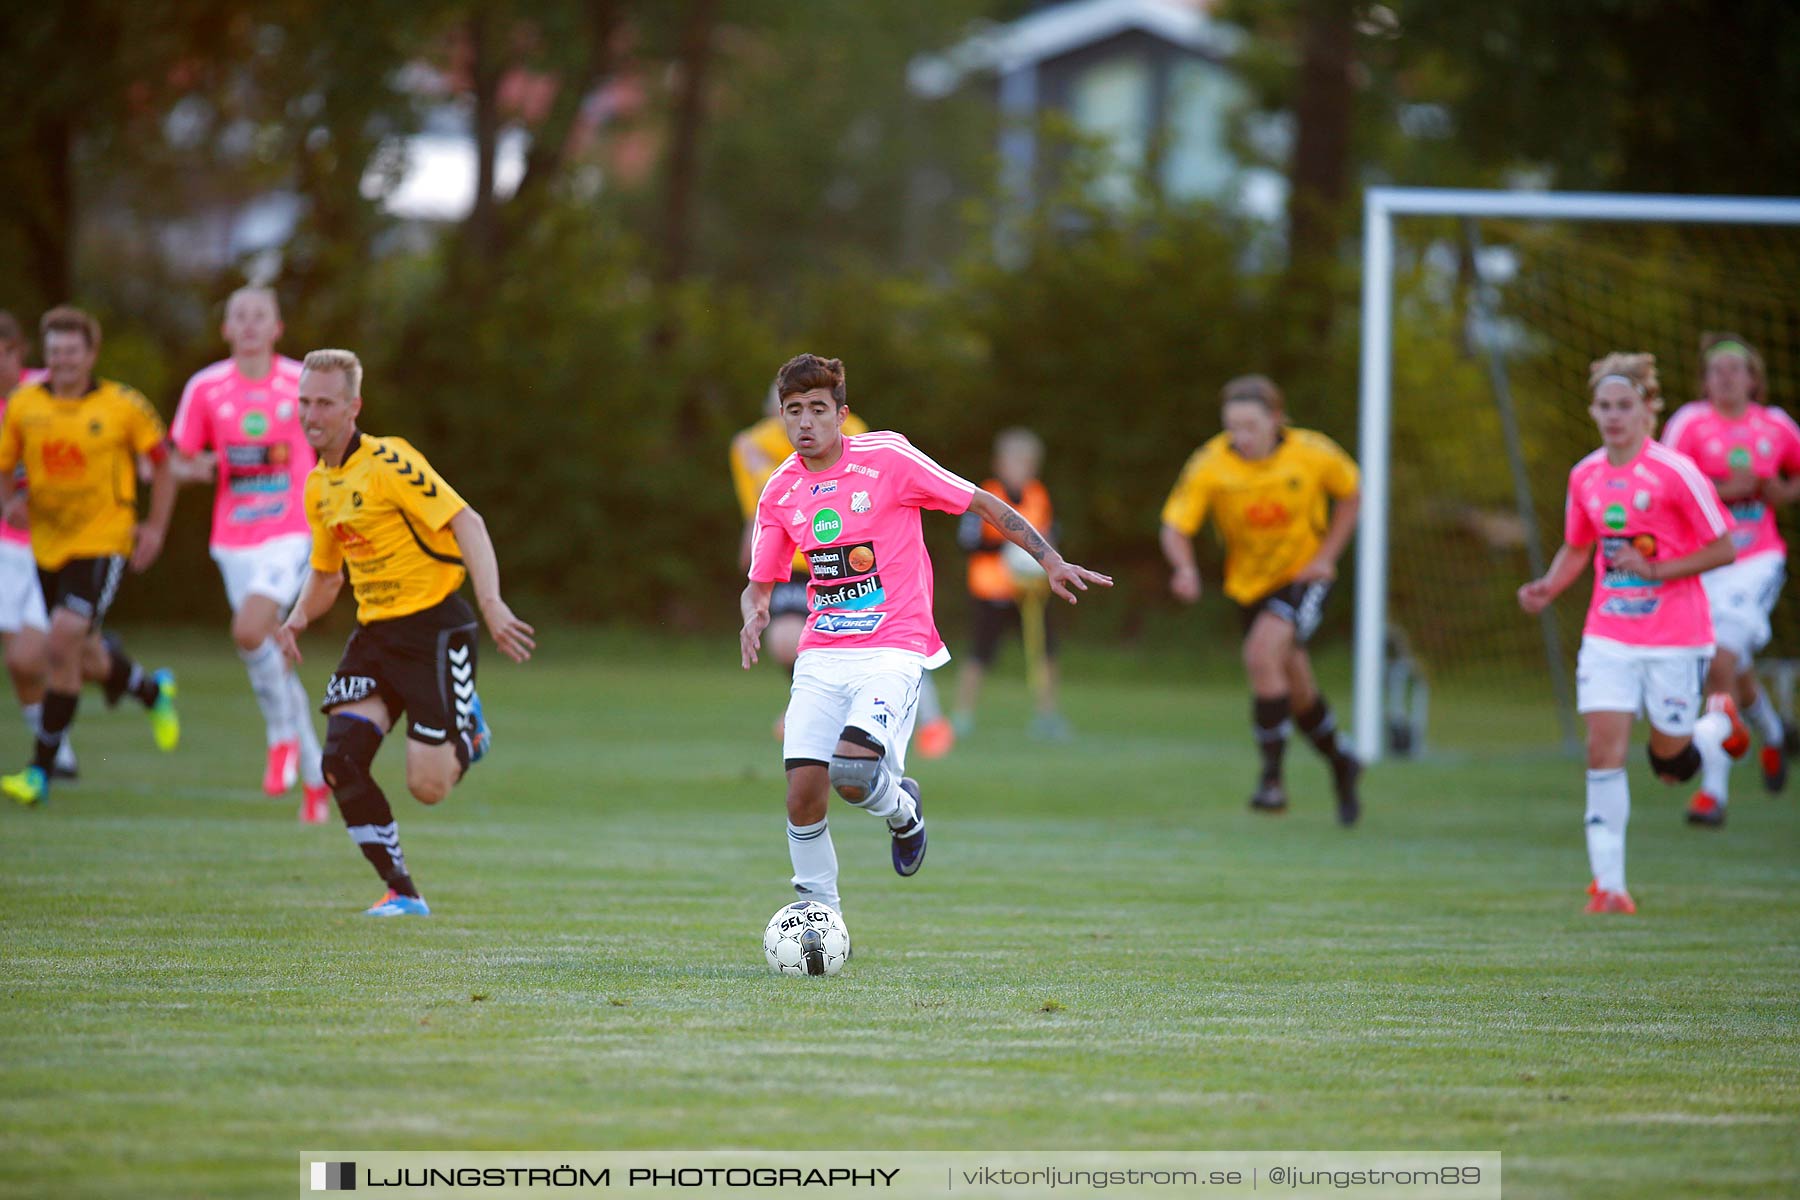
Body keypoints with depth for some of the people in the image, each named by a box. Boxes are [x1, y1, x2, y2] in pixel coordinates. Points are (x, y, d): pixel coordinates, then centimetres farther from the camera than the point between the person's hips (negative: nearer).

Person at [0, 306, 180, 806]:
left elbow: (162, 462, 6)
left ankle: (41, 769, -15)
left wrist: (155, 528, 0)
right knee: (85, 660, 16)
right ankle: (152, 690, 51)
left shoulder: (122, 406, -7)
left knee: (63, 642, -22)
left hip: (103, 542, -5)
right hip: (48, 544, 5)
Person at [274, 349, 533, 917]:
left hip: (433, 626, -7)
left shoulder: (389, 462, -14)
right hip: (374, 633, 7)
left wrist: (491, 603, -31)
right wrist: (298, 619, 3)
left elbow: (466, 523, -20)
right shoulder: (317, 486, 11)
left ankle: (468, 733, 26)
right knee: (341, 761, -12)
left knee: (427, 786, -10)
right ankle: (401, 892, 1)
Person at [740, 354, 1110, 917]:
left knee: (853, 772, -26)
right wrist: (754, 615, -7)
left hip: (892, 652, -4)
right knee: (802, 794, -10)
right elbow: (759, 583, 17)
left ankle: (902, 811, 10)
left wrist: (1050, 560, -8)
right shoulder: (780, 492, 7)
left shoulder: (886, 457, -6)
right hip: (822, 654, 4)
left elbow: (984, 503, -1)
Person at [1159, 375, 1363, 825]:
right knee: (1296, 690, 13)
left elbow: (1351, 493, 1)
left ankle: (1272, 775, -21)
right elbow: (1175, 527, -18)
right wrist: (1185, 567, -39)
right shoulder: (1209, 466, -18)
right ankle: (1340, 764, 41)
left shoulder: (1313, 454, -18)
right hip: (1251, 582, 3)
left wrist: (1326, 555, -7)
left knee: (1262, 652, -28)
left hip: (1304, 574, -3)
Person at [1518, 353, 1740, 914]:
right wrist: (1547, 588, 0)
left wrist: (1656, 570, -18)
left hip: (1675, 639, -3)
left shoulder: (1675, 473, -12)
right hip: (1608, 633, 3)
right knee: (1604, 750, -10)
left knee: (1672, 764, 6)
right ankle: (1608, 883, -7)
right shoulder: (1585, 477, 4)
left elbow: (1723, 549, -8)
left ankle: (1720, 719, 40)